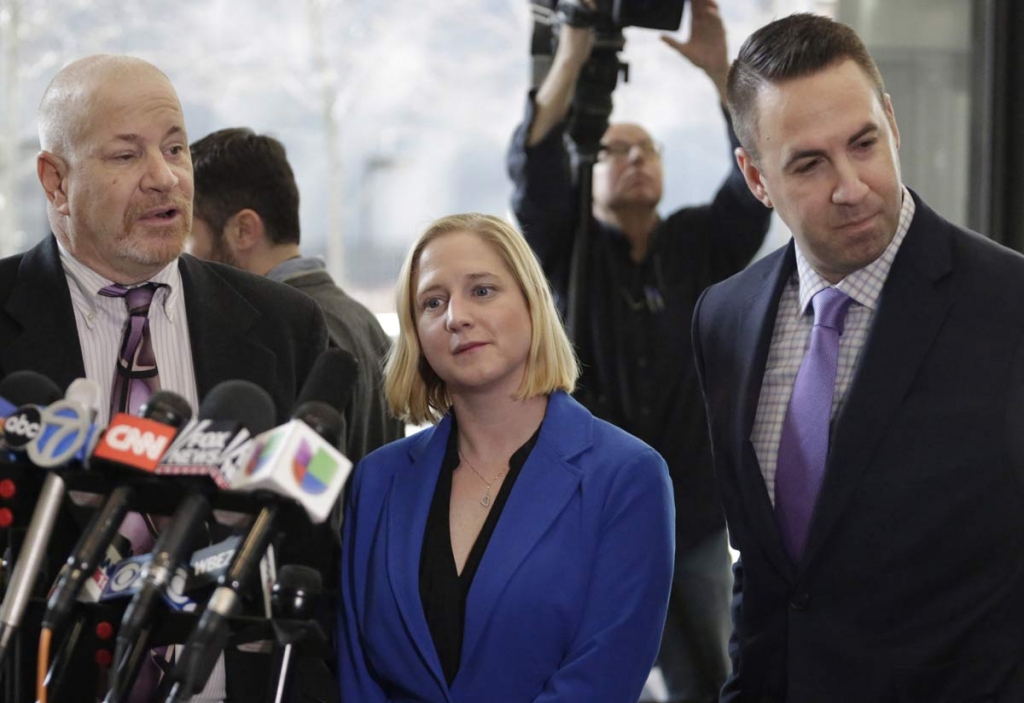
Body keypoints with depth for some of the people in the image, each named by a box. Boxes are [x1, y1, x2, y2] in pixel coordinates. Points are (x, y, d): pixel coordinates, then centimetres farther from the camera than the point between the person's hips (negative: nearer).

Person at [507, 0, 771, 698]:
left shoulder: (701, 246, 9)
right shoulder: (568, 250, 4)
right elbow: (533, 168, -14)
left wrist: (720, 69, -19)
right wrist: (572, 57, -25)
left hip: (693, 518, 2)